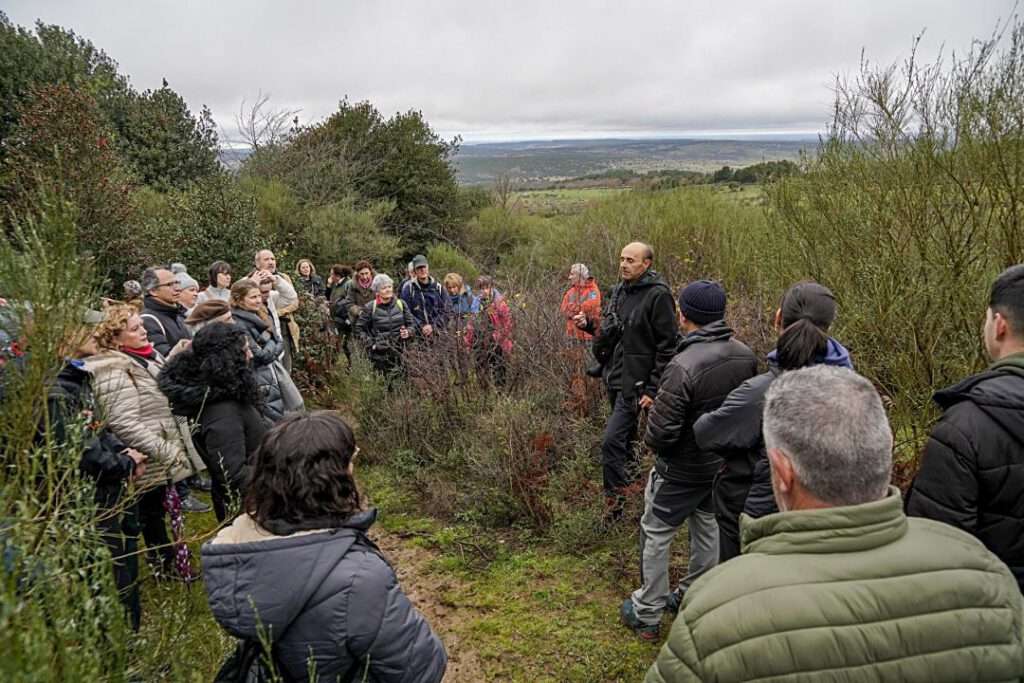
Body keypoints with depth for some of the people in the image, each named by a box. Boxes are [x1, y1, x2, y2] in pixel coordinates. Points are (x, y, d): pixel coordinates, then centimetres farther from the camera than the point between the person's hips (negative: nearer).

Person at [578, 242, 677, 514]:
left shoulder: (658, 295, -14)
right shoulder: (619, 290, 11)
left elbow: (667, 346, -15)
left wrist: (653, 389, -18)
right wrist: (589, 325, 3)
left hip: (636, 382, -8)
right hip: (615, 378, 8)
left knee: (612, 442, -11)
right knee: (626, 440, 20)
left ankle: (614, 504, 0)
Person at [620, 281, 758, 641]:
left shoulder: (684, 366, -32)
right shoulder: (745, 355, -8)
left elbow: (660, 433, -27)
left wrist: (651, 439, -5)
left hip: (681, 469, -7)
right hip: (724, 463, 7)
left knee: (656, 534, 10)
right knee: (707, 527, 24)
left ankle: (647, 614, 23)